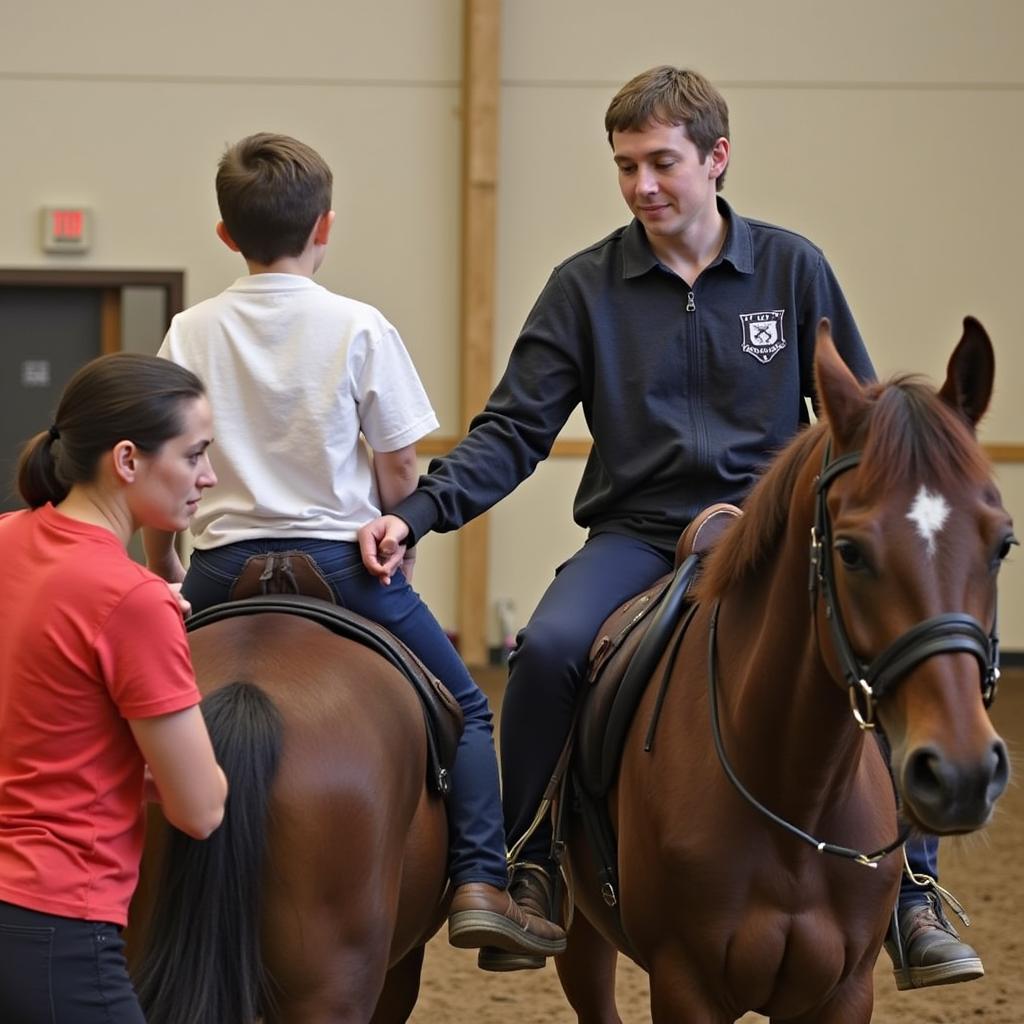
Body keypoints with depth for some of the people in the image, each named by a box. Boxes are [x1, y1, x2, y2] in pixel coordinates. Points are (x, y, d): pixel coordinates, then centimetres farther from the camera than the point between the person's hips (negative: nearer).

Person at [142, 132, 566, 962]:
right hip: (341, 560, -2)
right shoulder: (359, 328, -6)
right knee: (463, 710, 13)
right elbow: (398, 467, -3)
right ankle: (481, 882, -2)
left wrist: (163, 570, 17)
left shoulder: (191, 333, 1)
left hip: (226, 565, 2)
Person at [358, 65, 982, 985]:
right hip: (637, 533, 0)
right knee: (548, 648, -30)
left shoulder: (792, 269, 5)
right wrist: (416, 515, -17)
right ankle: (528, 866, -8)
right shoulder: (587, 287, 3)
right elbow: (512, 432, -1)